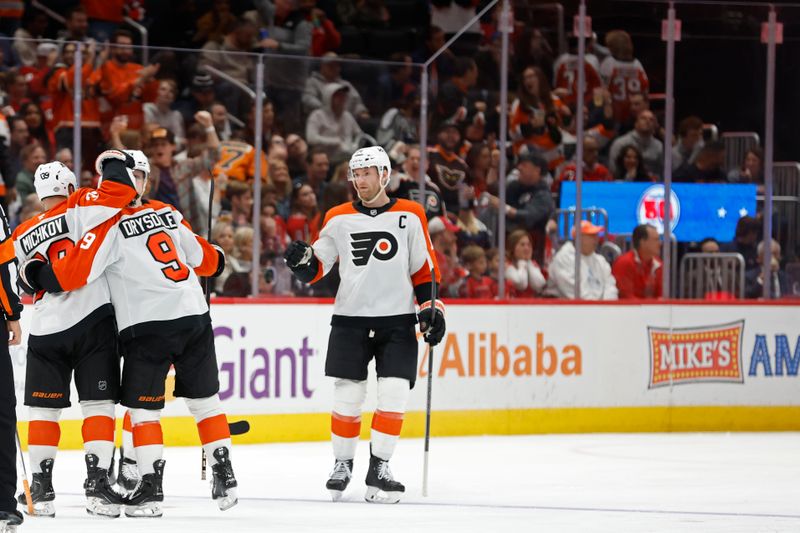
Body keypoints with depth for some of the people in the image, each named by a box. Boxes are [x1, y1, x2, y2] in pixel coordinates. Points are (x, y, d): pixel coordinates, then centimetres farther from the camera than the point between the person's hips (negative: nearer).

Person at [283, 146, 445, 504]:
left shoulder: (409, 216, 2)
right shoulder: (339, 219, 5)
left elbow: (425, 269, 6)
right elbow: (316, 269, 7)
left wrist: (431, 309, -2)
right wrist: (302, 261, -14)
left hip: (397, 322, -1)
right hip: (350, 319, 1)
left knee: (394, 394, -9)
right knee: (347, 395, -1)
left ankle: (378, 468, 0)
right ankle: (342, 465, 15)